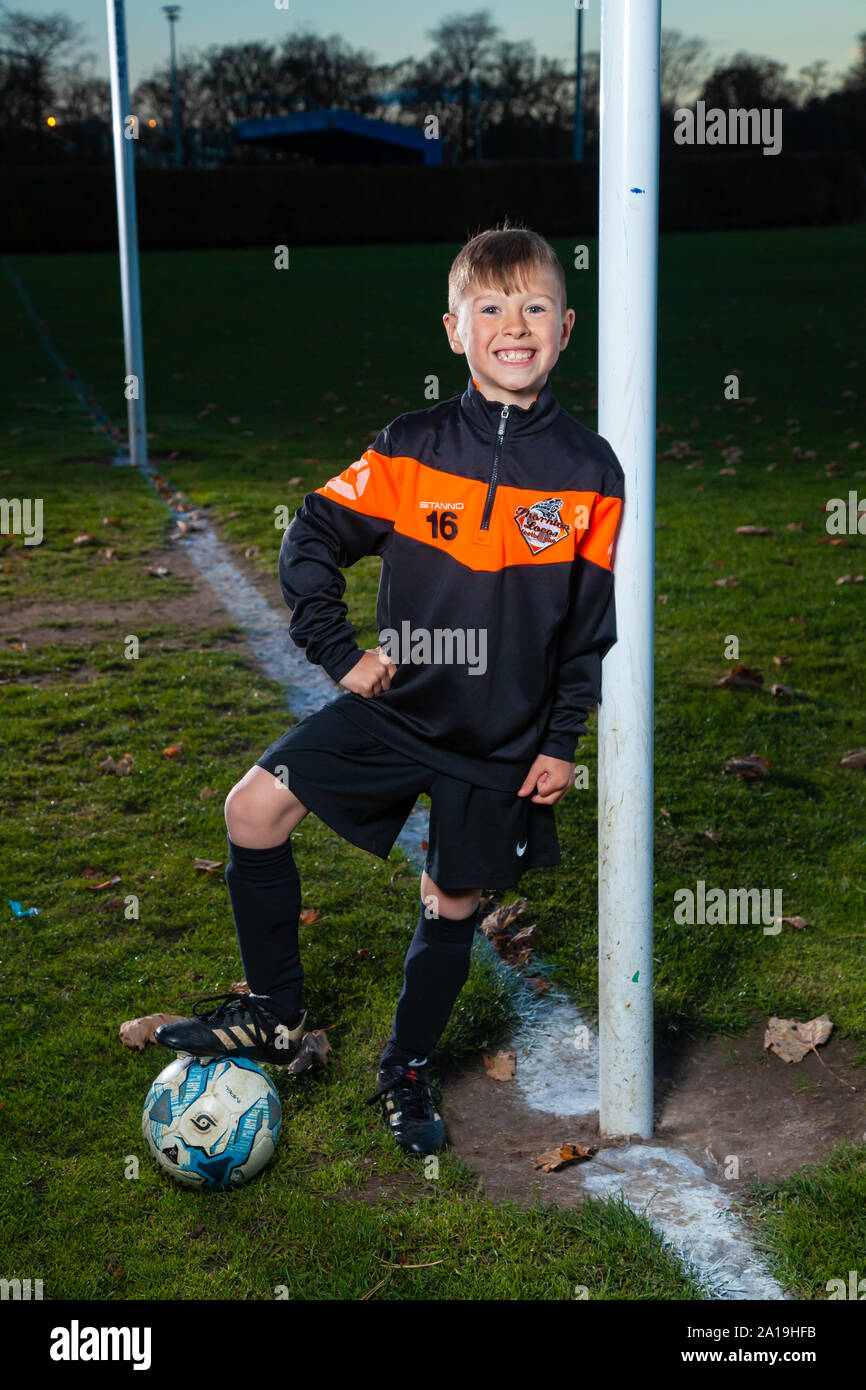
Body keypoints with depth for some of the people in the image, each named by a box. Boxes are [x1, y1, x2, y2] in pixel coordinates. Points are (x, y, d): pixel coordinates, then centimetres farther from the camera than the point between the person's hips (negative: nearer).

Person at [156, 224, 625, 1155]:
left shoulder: (588, 471, -6)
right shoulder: (411, 449, -5)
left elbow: (593, 622, 0)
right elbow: (313, 537, 3)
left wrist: (560, 742, -2)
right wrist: (339, 651, -5)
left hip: (504, 734, -1)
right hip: (399, 701, 1)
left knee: (453, 905, 9)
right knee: (255, 808, -10)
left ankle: (405, 1075, 33)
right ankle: (276, 1017, 8)